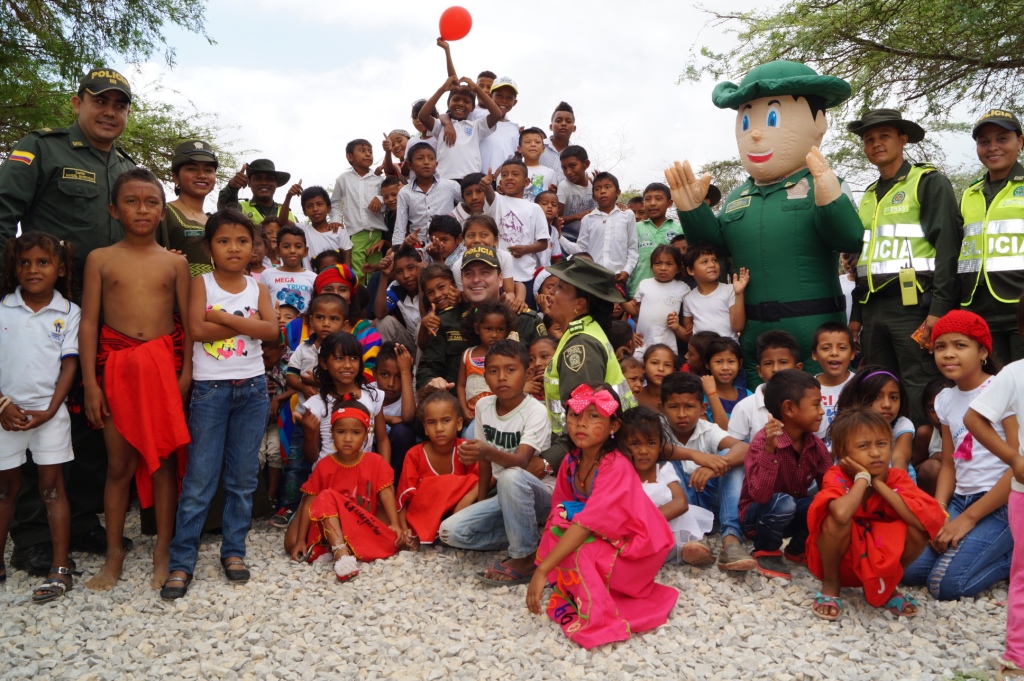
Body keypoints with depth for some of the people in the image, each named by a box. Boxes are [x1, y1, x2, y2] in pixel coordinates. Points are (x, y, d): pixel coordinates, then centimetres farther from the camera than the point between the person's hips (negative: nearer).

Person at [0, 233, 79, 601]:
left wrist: (49, 410, -11)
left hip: (49, 413, -2)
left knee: (52, 487, 4)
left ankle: (61, 567, 9)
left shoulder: (69, 313, -3)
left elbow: (70, 365, -4)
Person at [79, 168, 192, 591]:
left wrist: (186, 371, -5)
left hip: (163, 364, 0)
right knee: (119, 464, 6)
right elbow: (89, 322, 1)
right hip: (116, 364, 0)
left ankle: (163, 550, 17)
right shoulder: (101, 259, 4)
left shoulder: (175, 262, 5)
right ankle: (114, 553, 20)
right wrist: (90, 382, -4)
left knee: (164, 459, 5)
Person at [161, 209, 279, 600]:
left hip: (252, 388, 3)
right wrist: (246, 323, -11)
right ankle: (181, 561, 8)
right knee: (199, 479, -1)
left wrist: (223, 317, -15)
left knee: (243, 477, 9)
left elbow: (272, 331, -10)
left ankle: (234, 550, 21)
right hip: (210, 389, -3)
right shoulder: (201, 284, 0)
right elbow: (197, 330, -15)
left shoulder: (257, 288, 6)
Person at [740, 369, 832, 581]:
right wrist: (770, 449, -48)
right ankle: (766, 552, -5)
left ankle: (798, 549, 9)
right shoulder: (762, 442, -27)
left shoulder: (816, 446, -7)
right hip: (758, 514, -6)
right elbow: (759, 495, -38)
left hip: (793, 514, 6)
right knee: (783, 502, -36)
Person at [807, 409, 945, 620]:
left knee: (918, 529, -22)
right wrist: (862, 477, -29)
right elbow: (842, 514, -46)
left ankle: (887, 587, 5)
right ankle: (830, 584, -5)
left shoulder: (897, 478, -11)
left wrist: (879, 484, -25)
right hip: (839, 561, -3)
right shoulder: (836, 476, -22)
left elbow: (926, 520, -29)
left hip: (881, 562, 4)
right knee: (836, 520, -34)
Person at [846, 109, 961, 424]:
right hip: (873, 308, 7)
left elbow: (947, 247, -9)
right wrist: (857, 314, 17)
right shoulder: (868, 196, 20)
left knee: (921, 398, -6)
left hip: (913, 304, -6)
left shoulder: (929, 182, 0)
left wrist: (938, 308, -18)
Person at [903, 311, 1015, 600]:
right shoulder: (945, 399, 8)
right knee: (908, 568, -9)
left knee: (946, 583, -20)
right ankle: (1000, 549, 10)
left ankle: (1014, 556, 4)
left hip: (1002, 505, -7)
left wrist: (969, 518, -15)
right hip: (960, 500, 7)